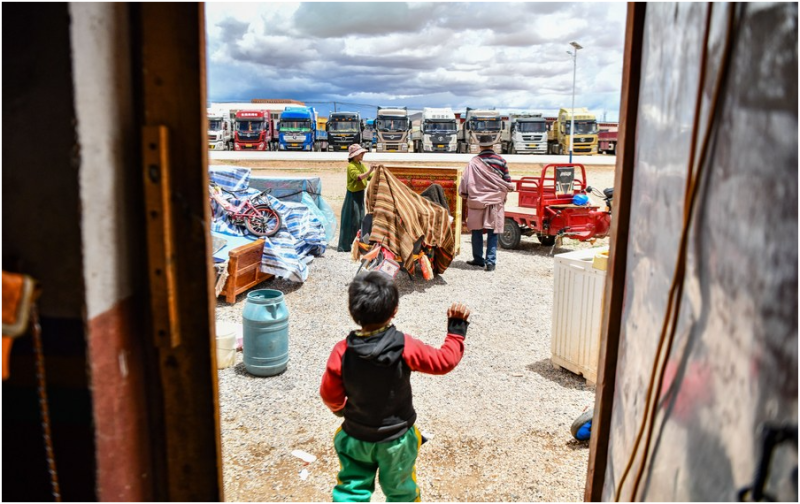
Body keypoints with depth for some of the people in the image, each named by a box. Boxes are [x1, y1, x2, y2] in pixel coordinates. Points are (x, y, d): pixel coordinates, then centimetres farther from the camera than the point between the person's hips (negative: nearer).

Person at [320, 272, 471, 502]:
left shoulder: (342, 352, -22)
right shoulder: (405, 347, -25)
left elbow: (329, 395, -10)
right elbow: (446, 360, -15)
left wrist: (340, 409, 13)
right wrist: (457, 327, -3)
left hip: (356, 437, 1)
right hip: (397, 439, 0)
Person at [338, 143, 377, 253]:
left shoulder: (361, 165, 13)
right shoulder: (351, 166, -14)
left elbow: (369, 177, 14)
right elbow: (358, 177, -28)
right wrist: (369, 171, -39)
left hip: (360, 194, 9)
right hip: (353, 195, -9)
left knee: (360, 219, 12)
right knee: (352, 220, -8)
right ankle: (346, 245, -4)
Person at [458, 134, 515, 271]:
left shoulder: (474, 162, -6)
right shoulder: (500, 160, -2)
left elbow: (465, 180, -4)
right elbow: (507, 181, 3)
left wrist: (464, 193, 12)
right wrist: (504, 193, 20)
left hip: (477, 201, 0)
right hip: (495, 202, 1)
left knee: (477, 231, 12)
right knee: (493, 232, 4)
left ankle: (478, 259, 18)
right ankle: (490, 262, 0)